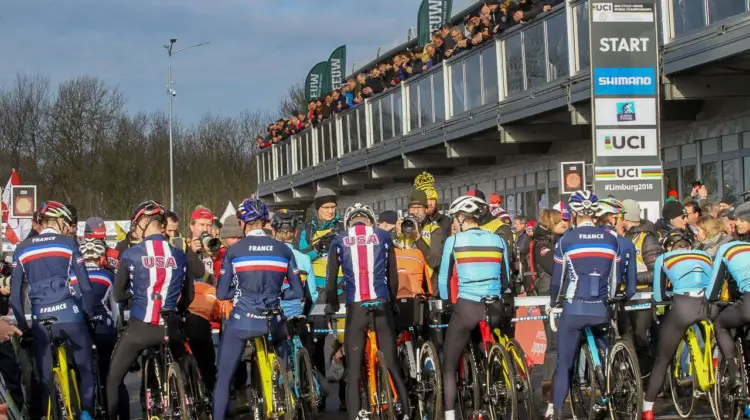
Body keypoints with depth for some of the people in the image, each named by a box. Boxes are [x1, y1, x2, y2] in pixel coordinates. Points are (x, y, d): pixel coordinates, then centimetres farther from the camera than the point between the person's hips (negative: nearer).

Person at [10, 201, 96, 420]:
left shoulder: (22, 248, 11)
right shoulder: (68, 243, 3)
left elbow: (15, 295, 9)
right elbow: (85, 285, 0)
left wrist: (23, 326, 15)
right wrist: (89, 314, 11)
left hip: (40, 320, 3)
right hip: (69, 315, -2)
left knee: (44, 378, 10)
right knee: (85, 368, 10)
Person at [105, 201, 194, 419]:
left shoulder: (131, 254, -5)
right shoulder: (179, 256, 3)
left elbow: (118, 295, 4)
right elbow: (188, 296, 13)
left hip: (140, 328, -2)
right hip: (170, 328, 3)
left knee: (114, 379, 12)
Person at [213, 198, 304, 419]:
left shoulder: (234, 250, -4)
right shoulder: (284, 250, 3)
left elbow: (221, 293, -4)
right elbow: (297, 292, 3)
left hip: (241, 320, -2)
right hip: (272, 322, 3)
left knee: (223, 378, 8)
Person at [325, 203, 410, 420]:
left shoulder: (339, 240, 9)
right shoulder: (383, 236, 10)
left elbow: (331, 282, 8)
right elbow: (393, 278, 13)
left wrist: (334, 307, 22)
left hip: (355, 308, -1)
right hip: (381, 306, 1)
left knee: (353, 371, 4)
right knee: (392, 365, 9)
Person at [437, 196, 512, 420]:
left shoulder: (454, 241, -1)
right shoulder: (498, 241, 9)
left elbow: (443, 279, 5)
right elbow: (506, 280, 13)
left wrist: (446, 303, 20)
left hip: (466, 307, -3)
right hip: (496, 308, 4)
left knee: (449, 366, 9)